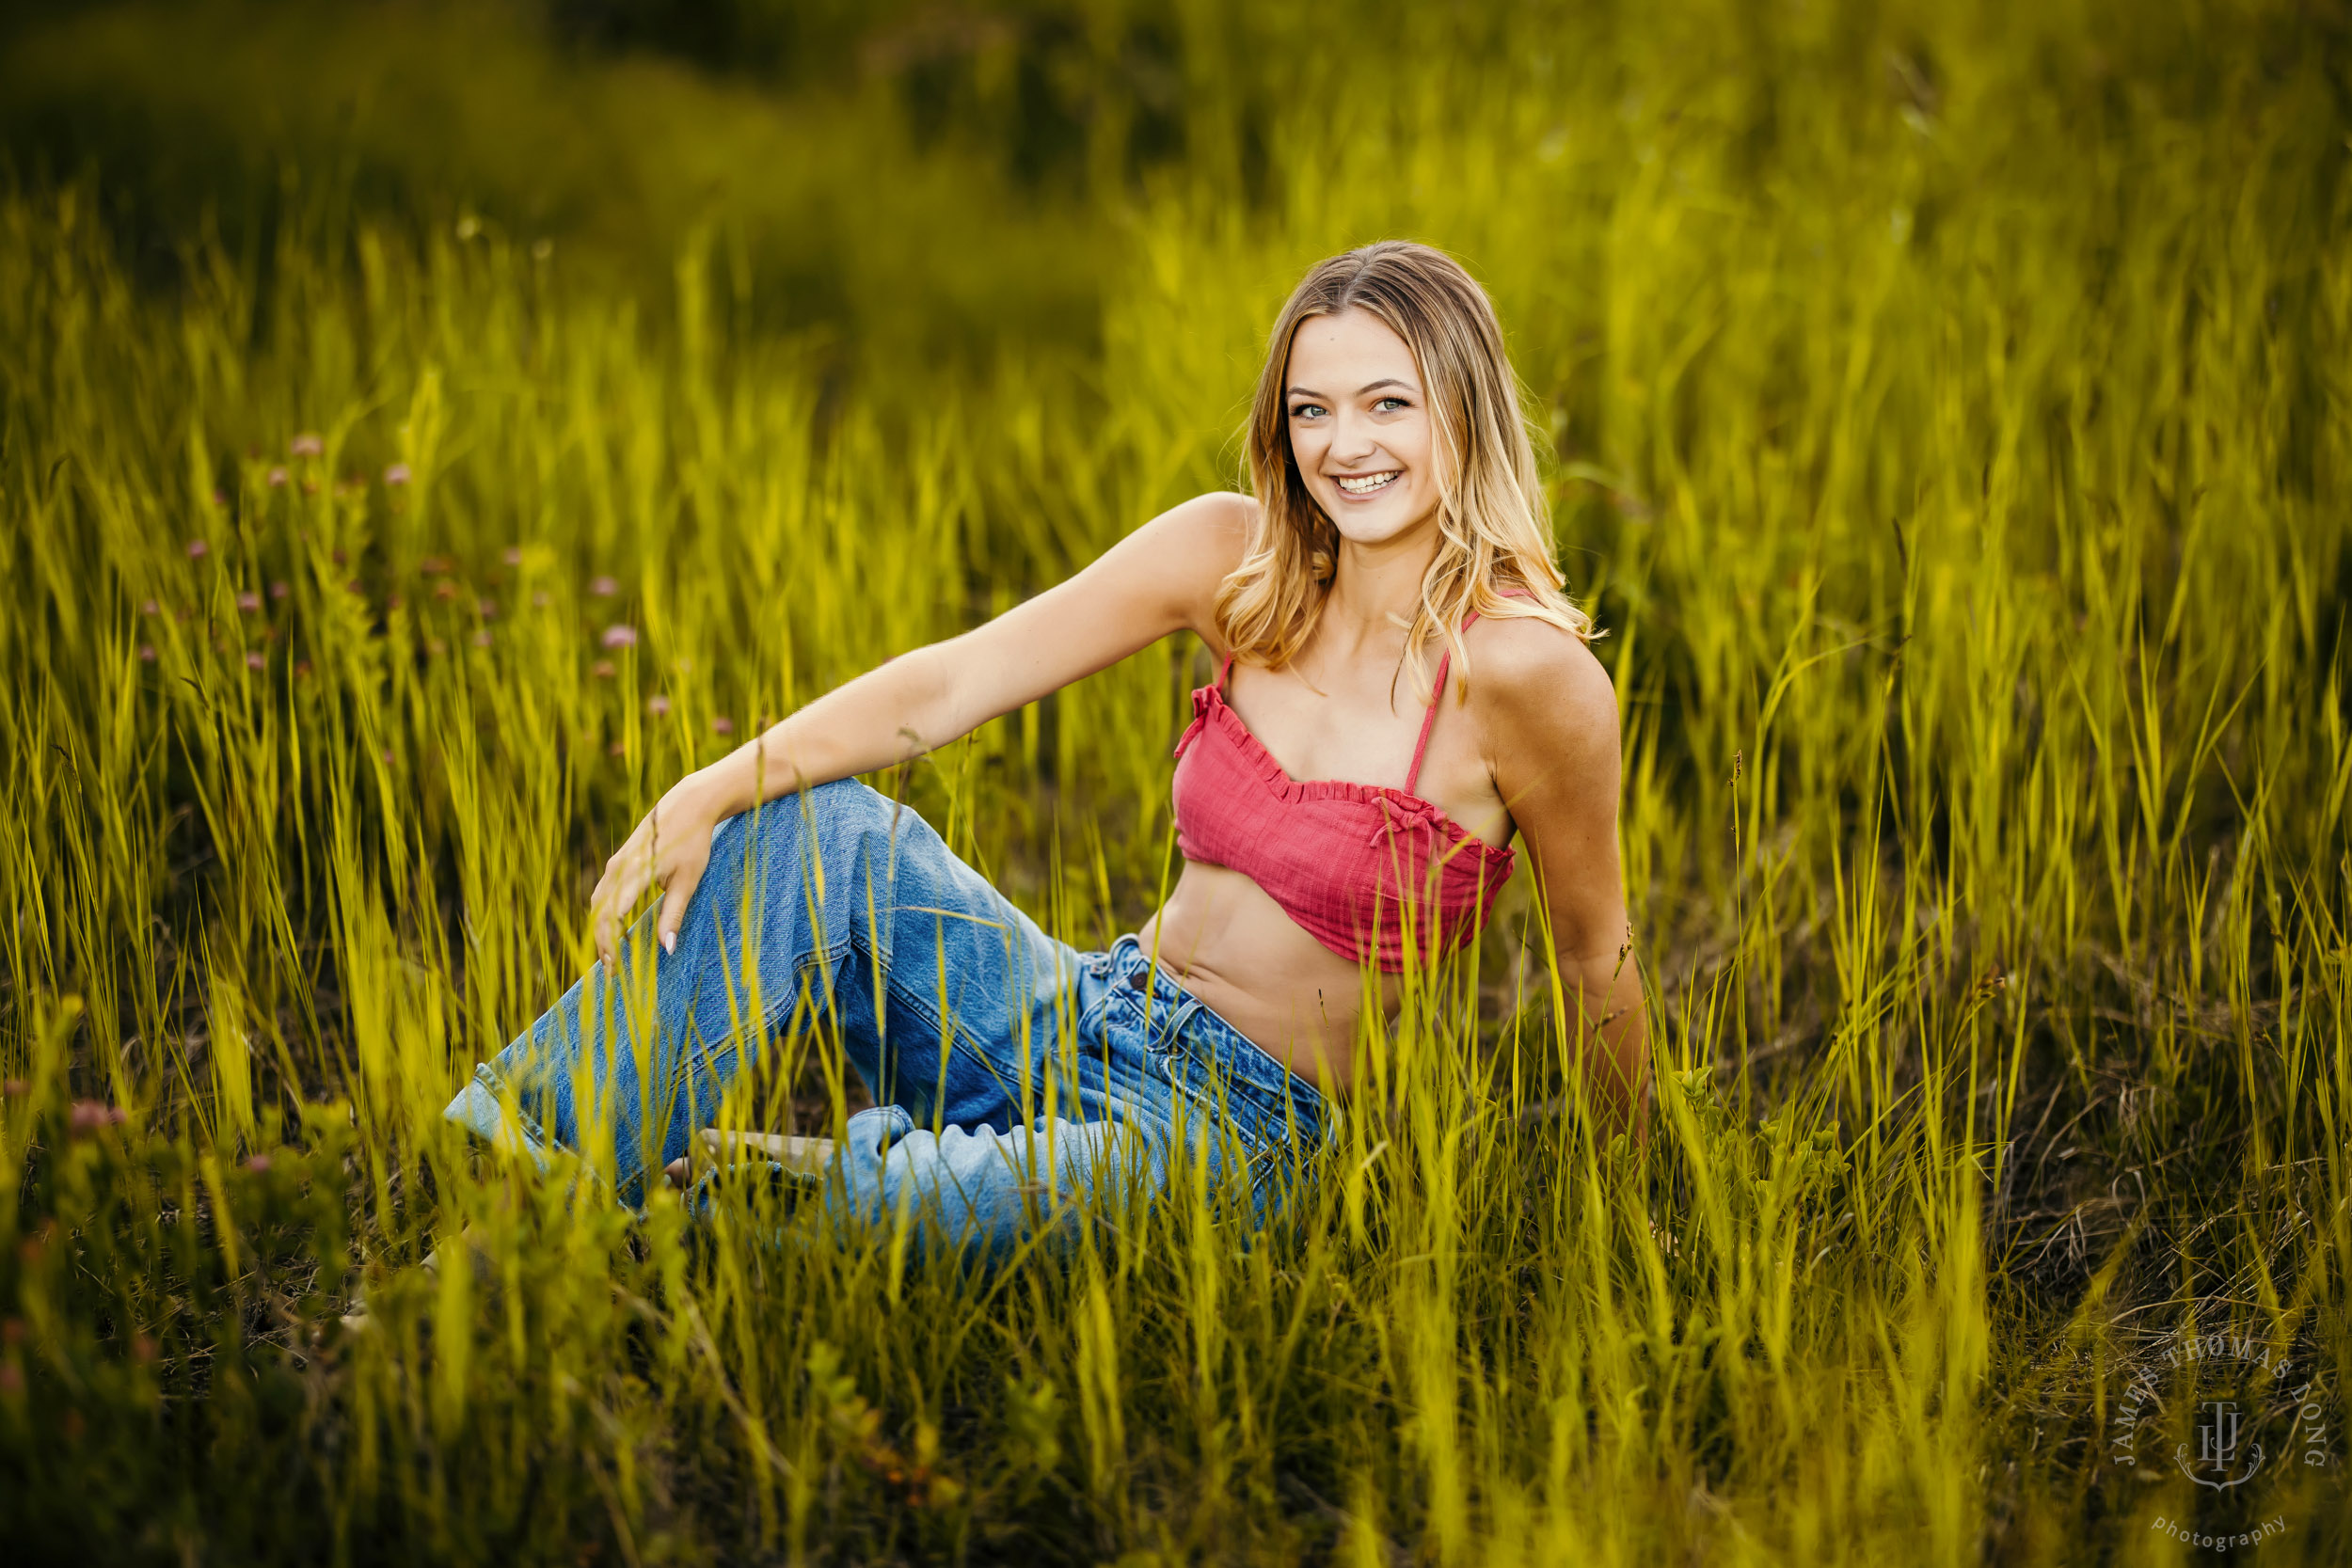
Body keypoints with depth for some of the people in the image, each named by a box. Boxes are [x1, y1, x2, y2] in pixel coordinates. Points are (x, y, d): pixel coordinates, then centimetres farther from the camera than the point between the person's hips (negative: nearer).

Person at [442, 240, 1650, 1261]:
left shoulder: (1526, 668, -16)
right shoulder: (1234, 555, -2)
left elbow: (1595, 960, -4)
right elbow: (950, 682, -7)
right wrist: (707, 793, -19)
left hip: (1231, 1126, -5)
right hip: (1082, 1021, 5)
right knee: (817, 825, -18)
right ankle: (515, 1167, -18)